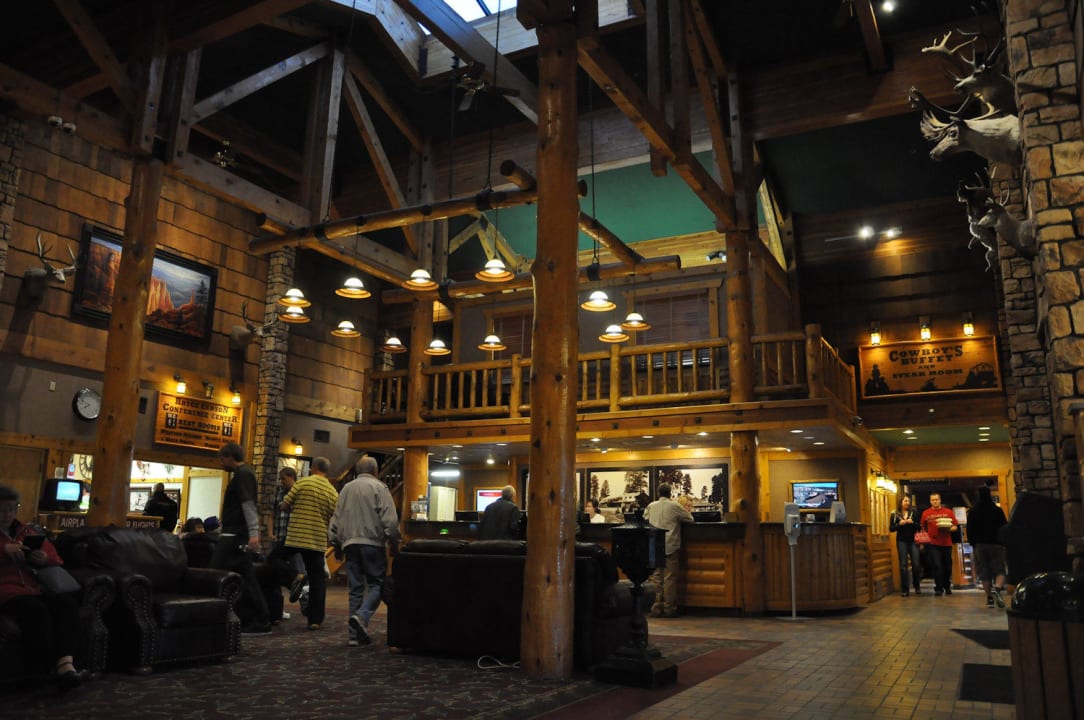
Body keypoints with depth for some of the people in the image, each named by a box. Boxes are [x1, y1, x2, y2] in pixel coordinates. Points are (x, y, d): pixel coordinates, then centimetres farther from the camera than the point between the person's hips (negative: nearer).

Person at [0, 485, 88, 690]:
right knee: (36, 610, -36)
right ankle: (45, 670, -31)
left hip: (33, 588, 5)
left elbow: (56, 559, 24)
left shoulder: (27, 532, 24)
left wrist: (45, 558, 1)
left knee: (67, 603, -27)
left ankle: (65, 664, -41)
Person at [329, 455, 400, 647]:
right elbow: (390, 519, -11)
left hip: (349, 543, 5)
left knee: (356, 588, 8)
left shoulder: (346, 489, 15)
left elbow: (335, 521, 18)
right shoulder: (378, 487, -2)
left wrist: (337, 545, 26)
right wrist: (393, 543, -2)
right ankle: (362, 615, -21)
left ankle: (355, 634, 8)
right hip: (372, 543, -5)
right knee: (377, 583, 3)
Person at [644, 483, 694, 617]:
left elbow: (645, 518, 23)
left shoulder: (651, 506, 5)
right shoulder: (674, 506, -5)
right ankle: (669, 609, 2)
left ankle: (656, 609, 9)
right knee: (670, 578, 1)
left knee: (656, 578, 8)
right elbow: (690, 518, 4)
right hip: (670, 547, -3)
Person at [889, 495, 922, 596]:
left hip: (913, 540, 1)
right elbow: (891, 528, 4)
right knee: (903, 565, -2)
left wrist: (912, 522, -11)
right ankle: (905, 589, 1)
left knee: (916, 564, -4)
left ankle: (917, 587, 15)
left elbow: (919, 527, 7)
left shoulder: (914, 513, 9)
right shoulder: (895, 515, 5)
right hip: (901, 541, -1)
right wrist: (899, 524, -12)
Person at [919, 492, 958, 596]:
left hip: (946, 544, 1)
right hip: (933, 544, -1)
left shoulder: (948, 512, 4)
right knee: (937, 566, -5)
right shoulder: (925, 513, 4)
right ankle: (939, 588, 3)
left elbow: (955, 527, 6)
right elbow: (922, 528, 10)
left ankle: (947, 587, 29)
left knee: (947, 566, 10)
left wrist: (948, 529, -14)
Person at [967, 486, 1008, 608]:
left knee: (984, 573, 5)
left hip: (979, 545, 1)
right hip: (996, 544, -1)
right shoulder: (998, 511, -3)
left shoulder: (972, 512, 2)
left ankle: (990, 598, 2)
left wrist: (972, 544, 15)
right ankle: (997, 588, -26)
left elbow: (969, 531, 4)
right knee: (1000, 569, 2)